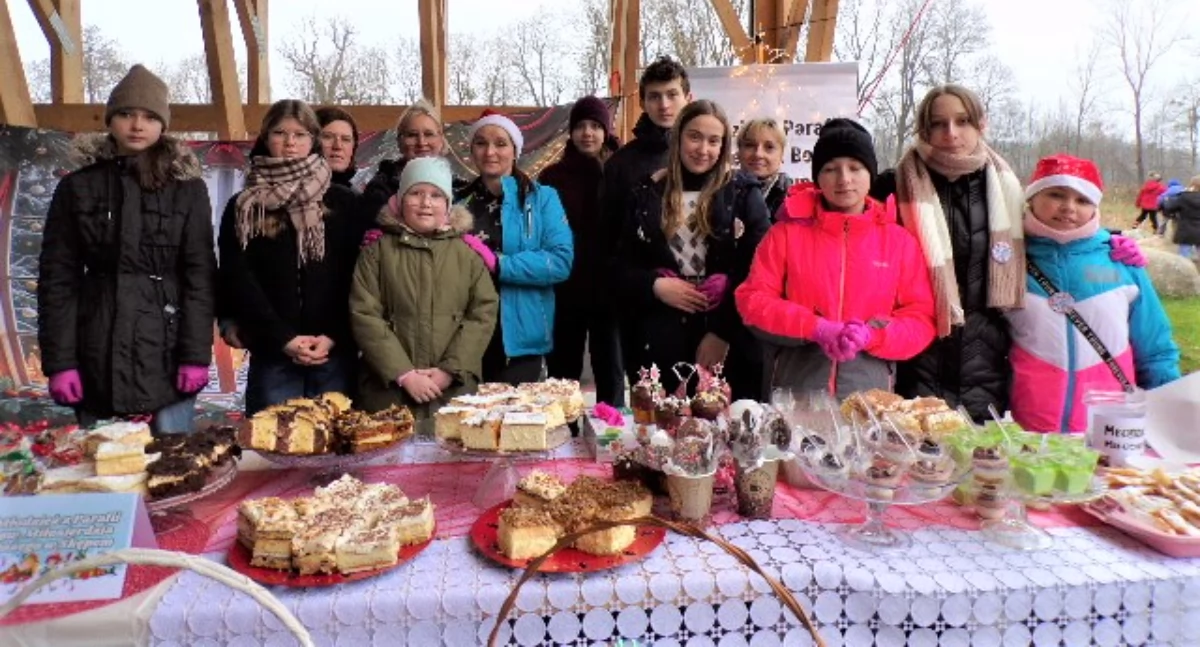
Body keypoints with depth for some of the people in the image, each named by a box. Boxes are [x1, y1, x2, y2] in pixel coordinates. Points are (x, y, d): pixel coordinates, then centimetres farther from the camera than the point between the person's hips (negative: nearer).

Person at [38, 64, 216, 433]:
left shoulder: (188, 189, 4)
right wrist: (59, 360, -3)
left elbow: (200, 275, -1)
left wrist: (196, 354, -8)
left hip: (167, 352, -1)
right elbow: (57, 277, 5)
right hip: (99, 355, 2)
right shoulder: (77, 188, 7)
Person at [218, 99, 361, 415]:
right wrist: (283, 338, -9)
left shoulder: (342, 202, 8)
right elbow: (238, 280, 1)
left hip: (335, 351, 0)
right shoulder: (243, 207, 8)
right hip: (272, 353, 0)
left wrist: (332, 336, -9)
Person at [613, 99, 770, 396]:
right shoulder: (649, 193, 8)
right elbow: (622, 265, 10)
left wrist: (723, 333, -11)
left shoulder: (743, 193, 1)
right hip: (661, 339, 2)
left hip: (726, 341, -1)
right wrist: (654, 286, -10)